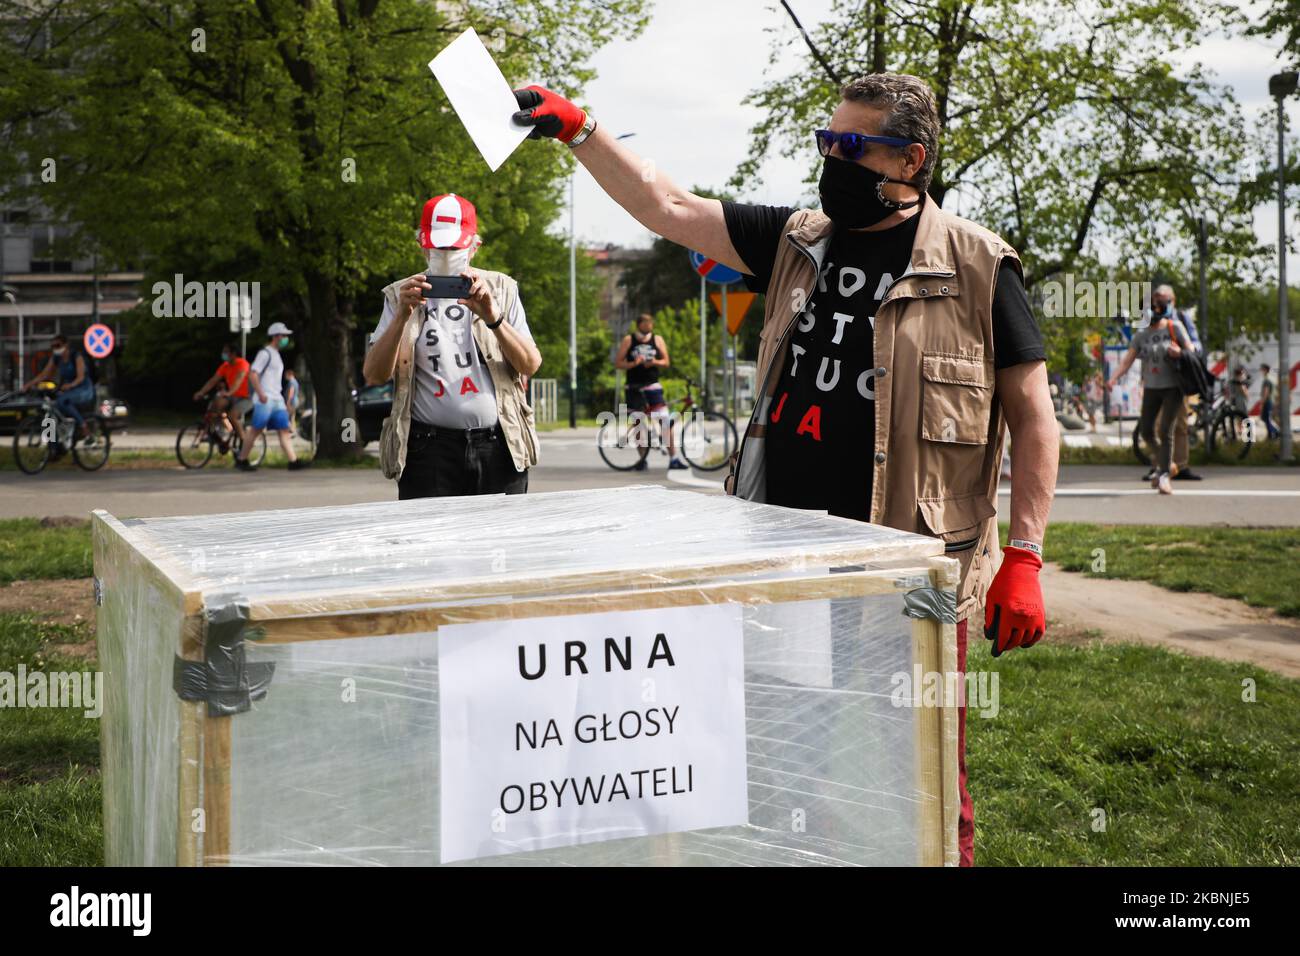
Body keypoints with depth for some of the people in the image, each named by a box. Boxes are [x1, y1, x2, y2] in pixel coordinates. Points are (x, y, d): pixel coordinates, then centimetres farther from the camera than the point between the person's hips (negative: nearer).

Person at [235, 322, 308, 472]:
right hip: (265, 400, -9)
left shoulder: (276, 355, 20)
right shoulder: (265, 353, -9)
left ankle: (293, 461, -5)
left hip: (277, 399, 9)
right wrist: (260, 393, -24)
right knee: (256, 430, -4)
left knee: (284, 430, 0)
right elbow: (252, 374, -17)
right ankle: (241, 460, 5)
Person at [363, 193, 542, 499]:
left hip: (500, 449, 1)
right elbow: (374, 376, 0)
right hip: (431, 449, -1)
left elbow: (531, 366, 3)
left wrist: (494, 317, -12)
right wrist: (402, 316, -13)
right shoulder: (402, 296, 11)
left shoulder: (501, 289, 13)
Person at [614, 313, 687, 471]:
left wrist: (655, 362, -14)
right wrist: (634, 364, -17)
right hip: (634, 387, 0)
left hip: (653, 386, 0)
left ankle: (673, 458, -11)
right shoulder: (628, 340, 2)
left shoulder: (658, 340, 7)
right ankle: (642, 458, 16)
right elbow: (617, 363, 0)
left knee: (665, 421, -11)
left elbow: (666, 362, 7)